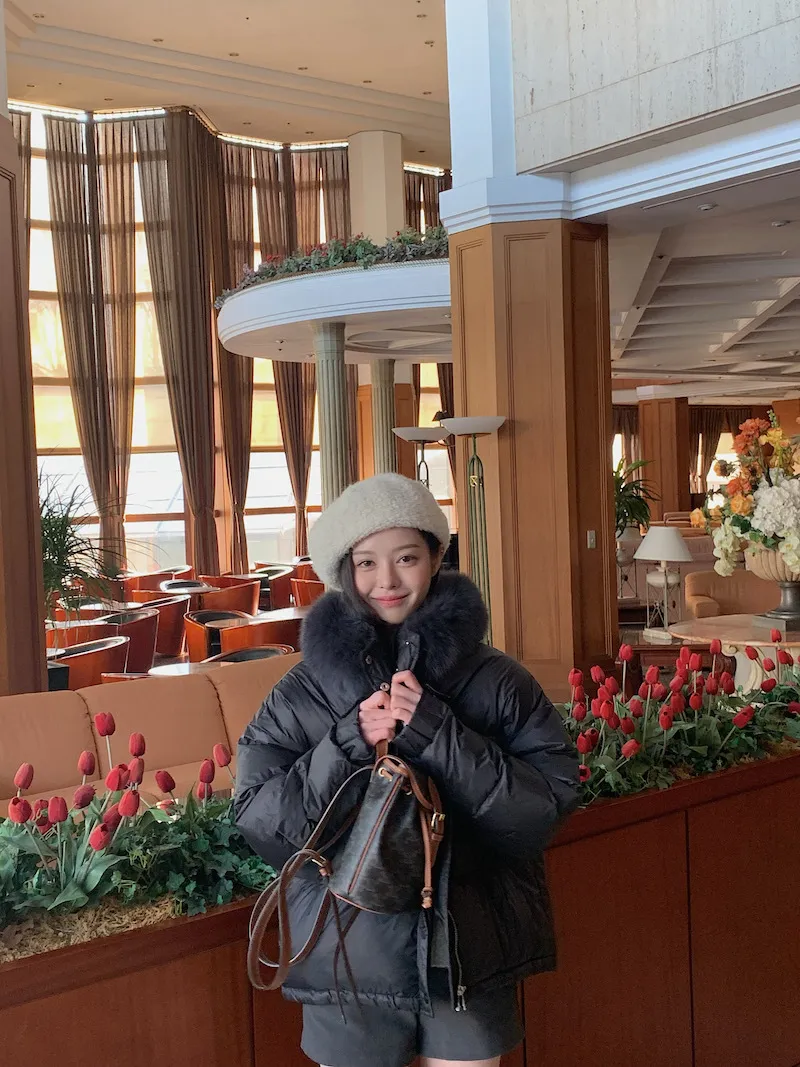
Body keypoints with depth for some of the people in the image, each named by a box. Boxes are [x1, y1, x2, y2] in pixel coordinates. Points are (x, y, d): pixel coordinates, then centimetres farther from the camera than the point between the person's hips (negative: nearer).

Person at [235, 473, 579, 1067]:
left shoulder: (497, 681, -6)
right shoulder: (305, 692, -5)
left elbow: (551, 803, -13)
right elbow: (257, 821, -7)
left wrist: (438, 734, -23)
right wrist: (348, 744, -21)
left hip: (471, 955, 0)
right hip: (349, 960, 0)